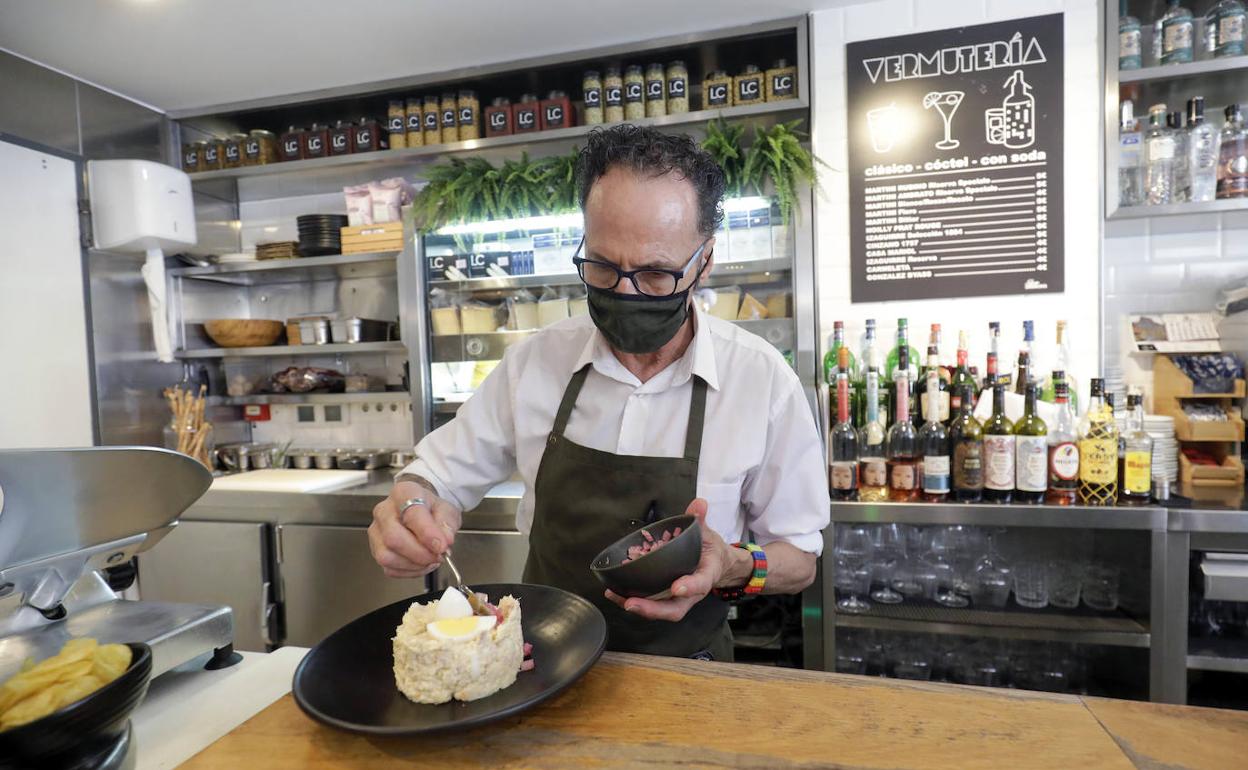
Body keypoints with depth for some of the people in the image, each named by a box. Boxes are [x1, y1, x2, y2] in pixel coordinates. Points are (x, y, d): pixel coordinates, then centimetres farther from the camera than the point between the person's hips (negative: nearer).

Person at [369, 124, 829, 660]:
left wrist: (734, 569, -23)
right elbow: (439, 476, 3)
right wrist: (412, 508, -20)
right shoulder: (535, 360, -6)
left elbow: (799, 560, -2)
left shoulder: (762, 379, -13)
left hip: (682, 674, -2)